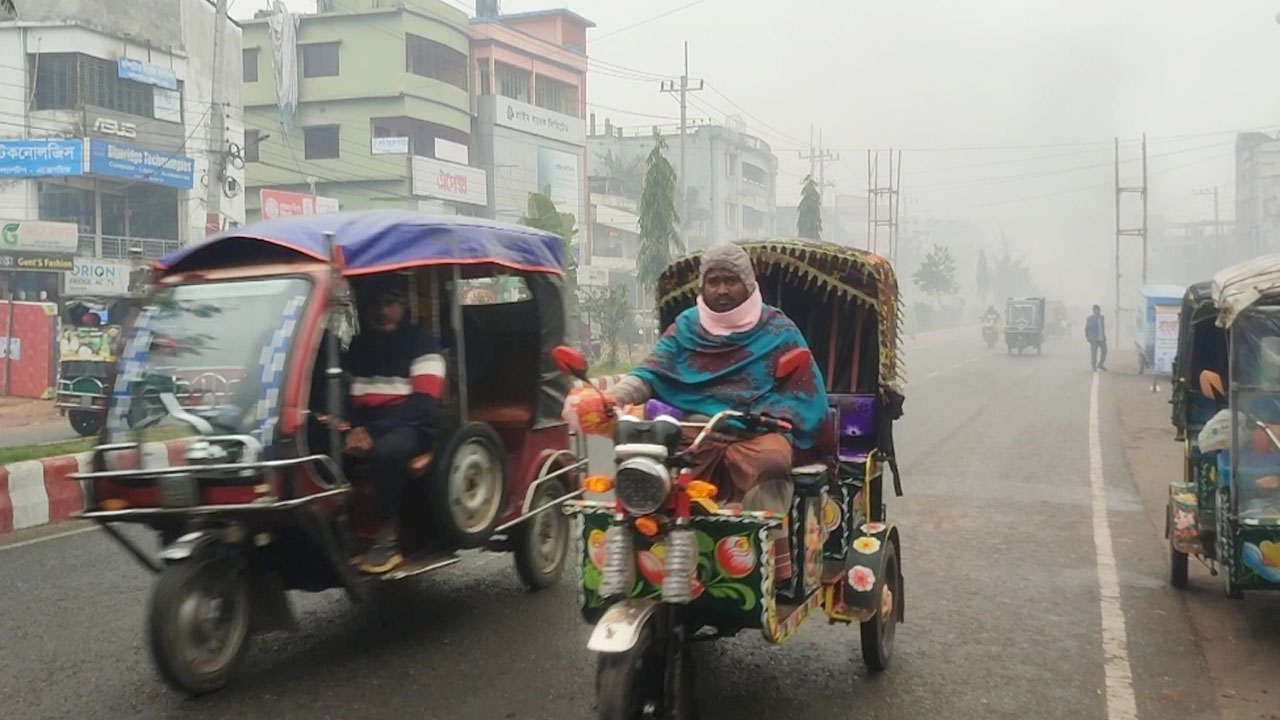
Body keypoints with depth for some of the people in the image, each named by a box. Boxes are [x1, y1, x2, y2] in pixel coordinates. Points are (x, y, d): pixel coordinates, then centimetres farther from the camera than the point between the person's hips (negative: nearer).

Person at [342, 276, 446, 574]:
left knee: (385, 451, -40)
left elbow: (423, 404, -12)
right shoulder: (359, 344, 17)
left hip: (410, 427, -5)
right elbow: (346, 396, 17)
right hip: (364, 427, 5)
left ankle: (386, 540, -28)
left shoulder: (420, 343, 0)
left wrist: (372, 431, -22)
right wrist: (351, 426, -9)